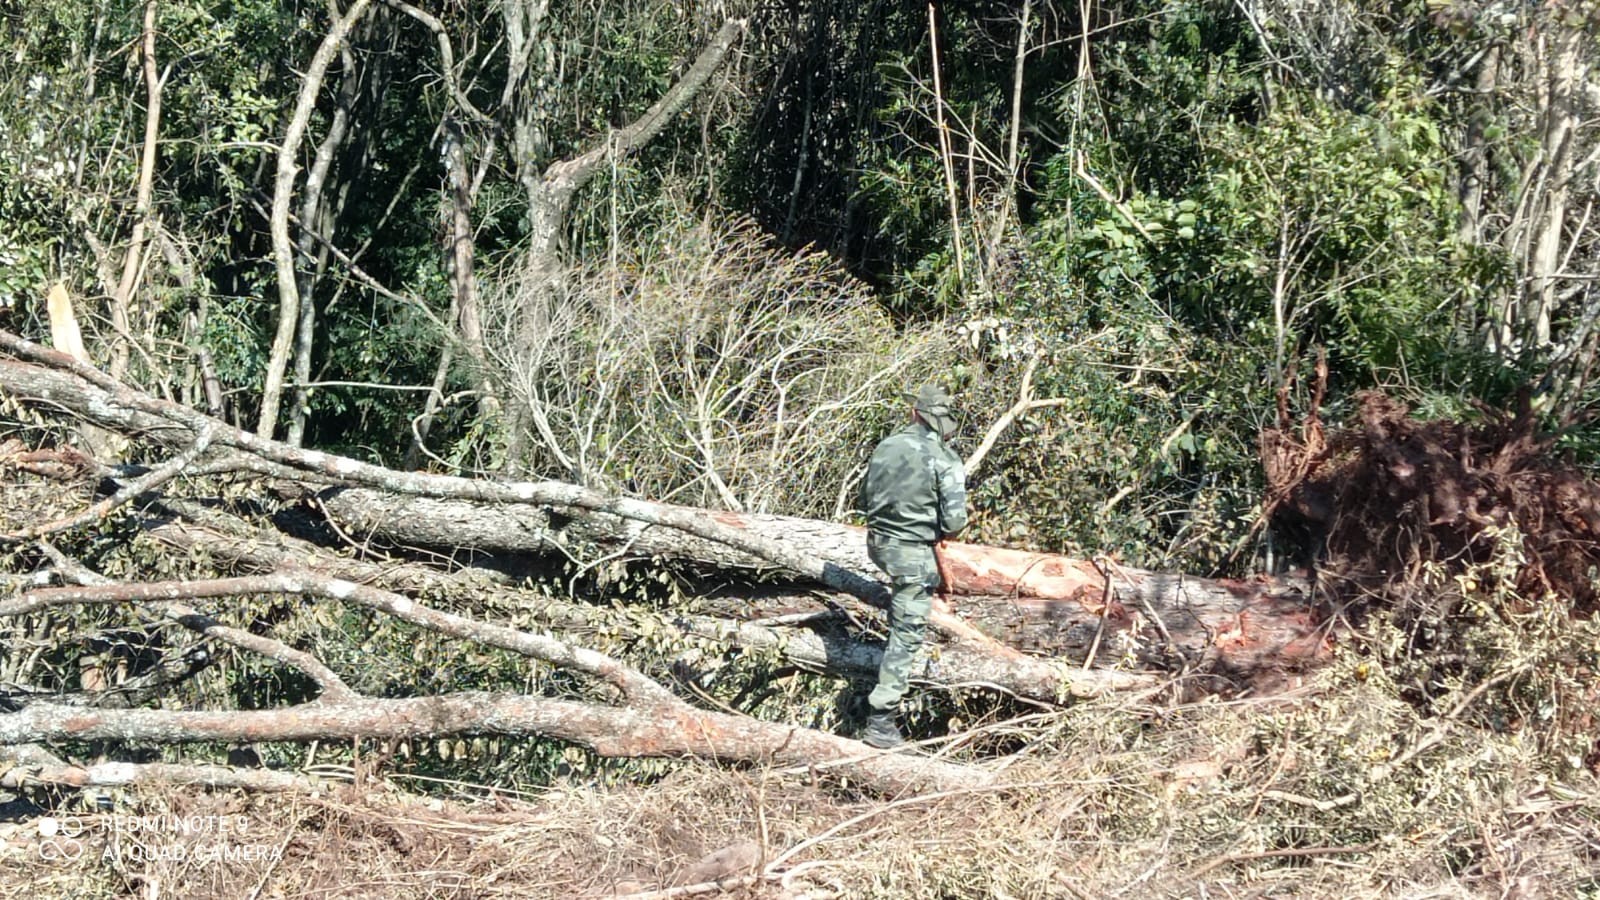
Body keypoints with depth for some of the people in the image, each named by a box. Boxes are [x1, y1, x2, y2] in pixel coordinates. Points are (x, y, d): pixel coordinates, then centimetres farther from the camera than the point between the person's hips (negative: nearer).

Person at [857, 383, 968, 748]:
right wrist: (940, 532, 5)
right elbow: (955, 519, -17)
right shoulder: (945, 459, -13)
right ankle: (881, 722, -5)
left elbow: (865, 499, 11)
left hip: (878, 542, 6)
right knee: (907, 634, -1)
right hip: (913, 551, -6)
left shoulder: (887, 447, 1)